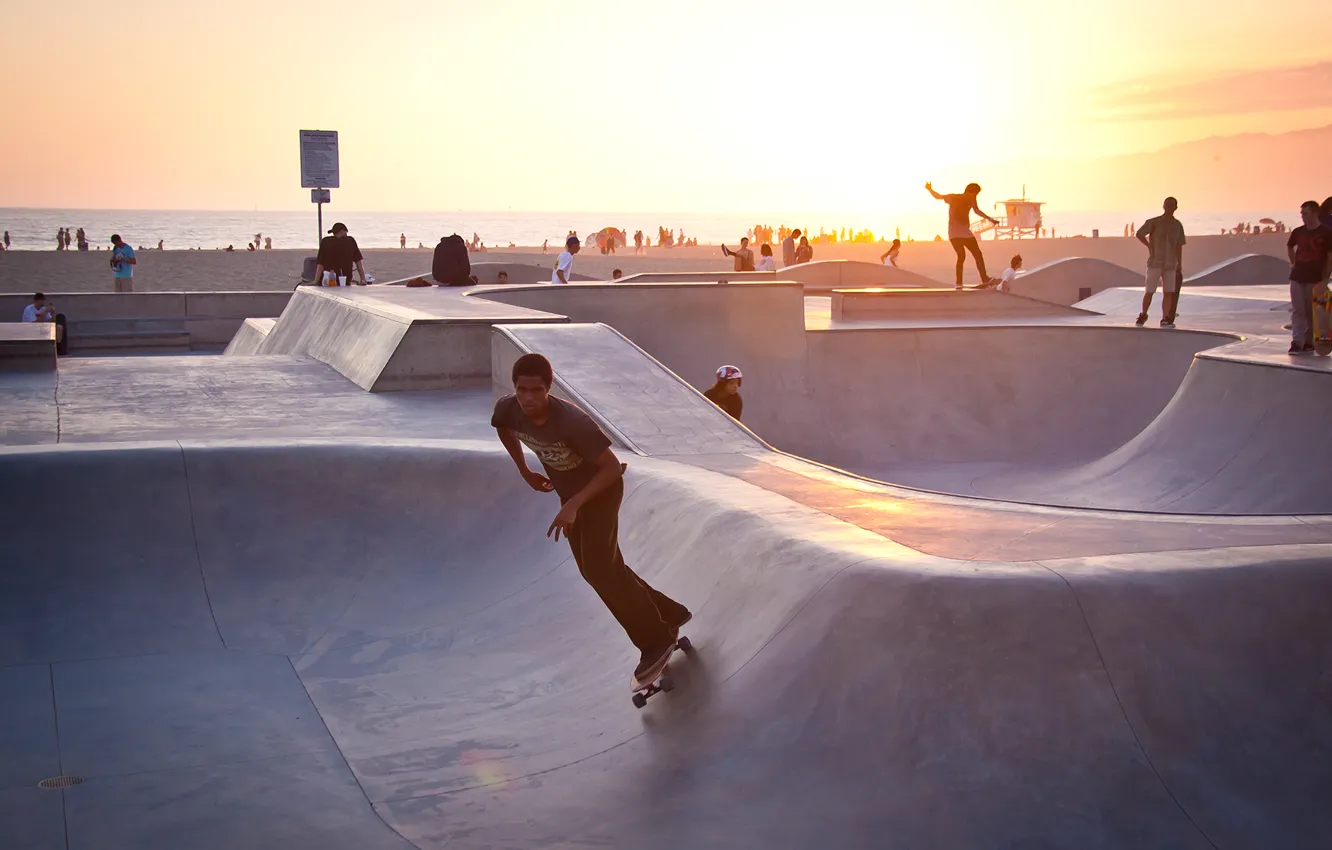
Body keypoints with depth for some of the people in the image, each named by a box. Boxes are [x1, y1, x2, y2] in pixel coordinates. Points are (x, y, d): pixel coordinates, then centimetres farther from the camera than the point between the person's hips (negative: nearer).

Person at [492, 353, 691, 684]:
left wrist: (573, 506, -36)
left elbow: (612, 467, -30)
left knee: (600, 569, -17)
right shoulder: (508, 410, -20)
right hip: (569, 492, 7)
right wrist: (524, 471, 6)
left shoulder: (572, 420, -37)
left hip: (600, 489, -7)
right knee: (596, 569, 13)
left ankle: (655, 640, -4)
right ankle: (667, 614, 27)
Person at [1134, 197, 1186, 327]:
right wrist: (1150, 246, 3)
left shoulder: (1178, 225, 6)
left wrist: (1179, 266, 9)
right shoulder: (1153, 222, -4)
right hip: (1155, 262, -3)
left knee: (1168, 292, -1)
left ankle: (1165, 319, 6)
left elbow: (1178, 247, 9)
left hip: (1170, 264, 3)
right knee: (1149, 291, -1)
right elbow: (1139, 234, 5)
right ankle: (1143, 315, 16)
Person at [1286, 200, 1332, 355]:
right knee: (1297, 311, -2)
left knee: (1312, 312, 5)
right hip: (1297, 277, 4)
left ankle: (1309, 342, 14)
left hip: (1315, 279, -4)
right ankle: (1296, 342, -5)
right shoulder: (1298, 232, 6)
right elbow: (1289, 247, 27)